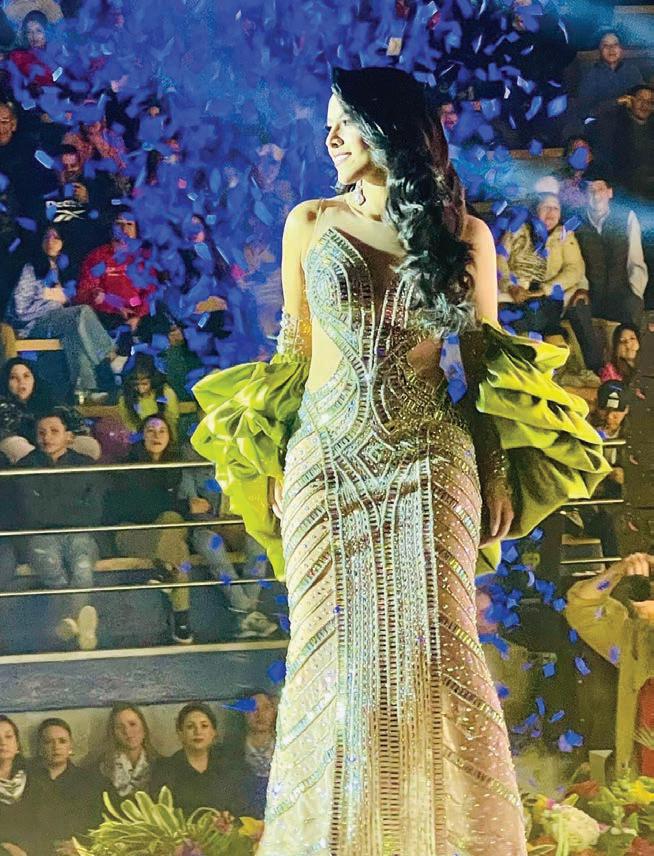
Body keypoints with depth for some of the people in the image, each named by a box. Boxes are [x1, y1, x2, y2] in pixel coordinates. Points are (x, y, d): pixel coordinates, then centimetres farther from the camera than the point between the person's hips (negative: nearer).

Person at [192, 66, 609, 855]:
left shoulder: (465, 235, 6)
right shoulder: (310, 222, 8)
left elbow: (484, 355, 9)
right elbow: (293, 350, 10)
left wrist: (498, 473, 2)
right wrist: (275, 466, 4)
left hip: (434, 464, -1)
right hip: (329, 459, 1)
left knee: (433, 649, -3)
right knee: (336, 653, 0)